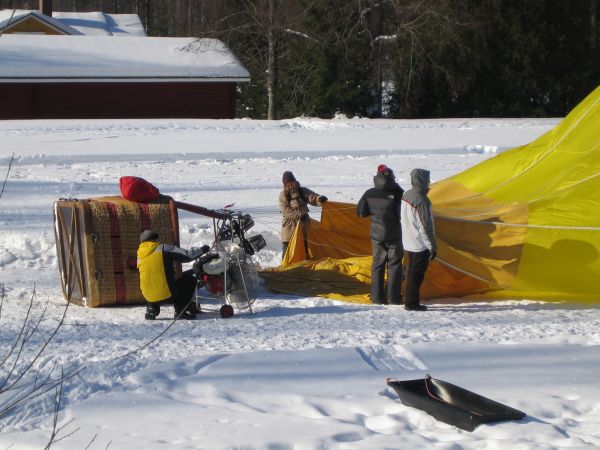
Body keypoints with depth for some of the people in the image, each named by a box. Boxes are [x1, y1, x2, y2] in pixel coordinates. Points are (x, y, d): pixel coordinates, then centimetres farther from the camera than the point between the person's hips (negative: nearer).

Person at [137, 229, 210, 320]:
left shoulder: (140, 255, 8)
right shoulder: (163, 248, -5)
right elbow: (187, 255, -7)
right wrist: (201, 250, 9)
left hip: (149, 298, 5)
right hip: (167, 294, -5)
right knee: (191, 279, 15)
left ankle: (151, 310, 20)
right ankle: (180, 311, 7)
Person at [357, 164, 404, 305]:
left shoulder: (370, 194, -3)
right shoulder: (397, 193, -15)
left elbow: (361, 213, 3)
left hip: (377, 235, 3)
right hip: (394, 235, -3)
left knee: (378, 264, 12)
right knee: (394, 265, 6)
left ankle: (377, 297, 11)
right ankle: (393, 297, 4)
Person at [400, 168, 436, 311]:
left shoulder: (406, 195, 5)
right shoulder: (421, 200, -23)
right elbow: (425, 226, -22)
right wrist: (432, 246, -15)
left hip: (409, 242, 9)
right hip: (421, 244, -9)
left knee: (412, 271, 17)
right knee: (417, 274, -1)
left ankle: (410, 301, 23)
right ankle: (412, 303, 3)